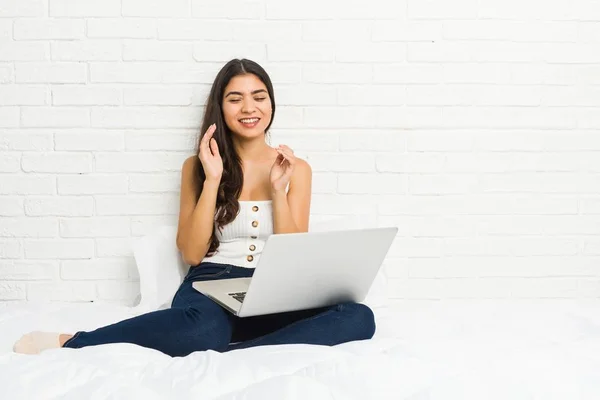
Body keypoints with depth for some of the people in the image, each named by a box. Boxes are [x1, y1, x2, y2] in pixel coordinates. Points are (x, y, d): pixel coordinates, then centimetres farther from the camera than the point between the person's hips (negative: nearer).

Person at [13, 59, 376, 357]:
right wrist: (212, 180, -7)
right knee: (200, 331, -41)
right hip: (211, 285, -2)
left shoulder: (295, 168, 9)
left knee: (359, 317, -30)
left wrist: (278, 188, -8)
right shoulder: (197, 166, 8)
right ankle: (70, 342, -23)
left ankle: (221, 355, -32)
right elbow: (191, 253, 0)